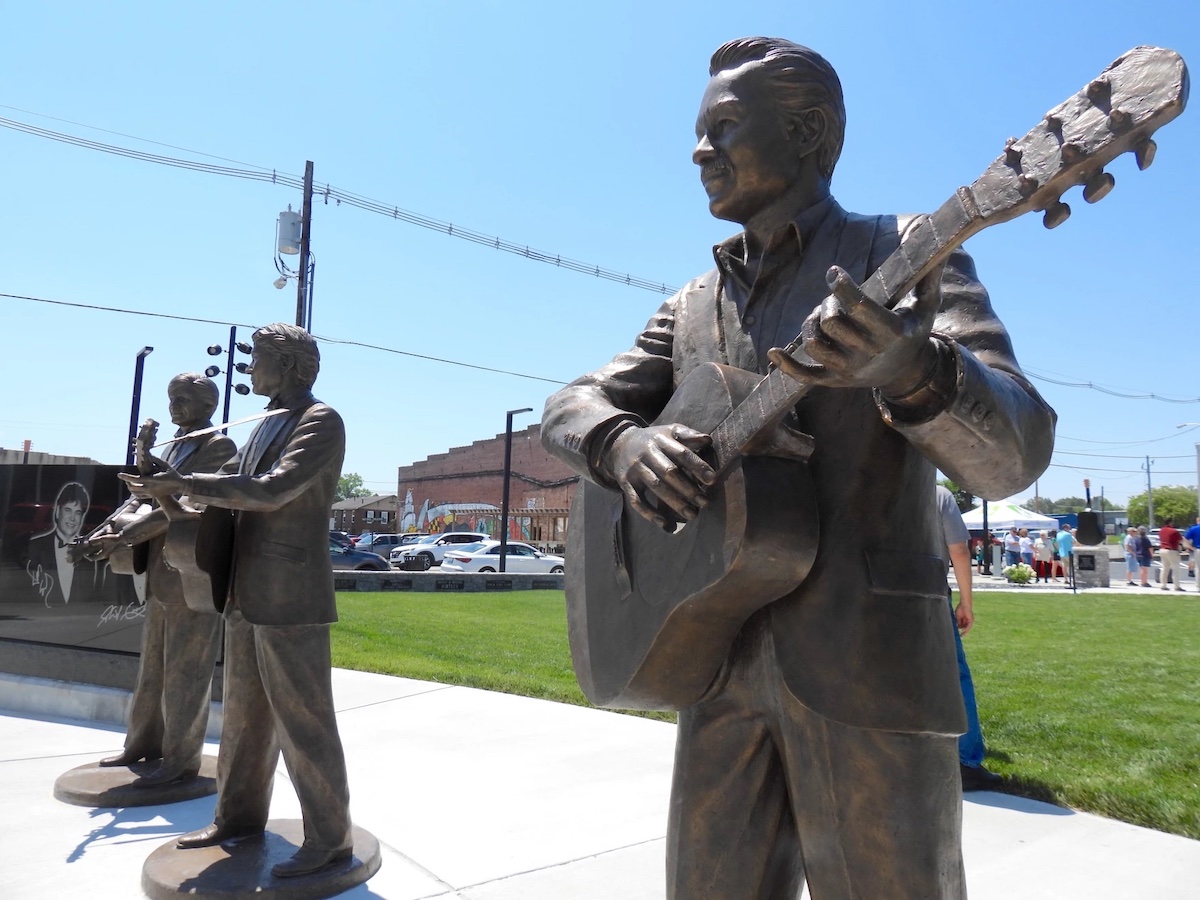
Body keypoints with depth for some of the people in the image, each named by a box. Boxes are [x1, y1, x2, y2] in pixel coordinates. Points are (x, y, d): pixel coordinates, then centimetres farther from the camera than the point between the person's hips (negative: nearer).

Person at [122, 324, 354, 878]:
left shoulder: (322, 422, -10)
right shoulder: (265, 427, 17)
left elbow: (273, 491, -22)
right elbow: (229, 487, 21)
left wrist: (184, 484, -17)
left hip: (292, 602, -8)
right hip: (247, 598, 9)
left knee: (303, 723, -1)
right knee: (244, 716, 17)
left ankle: (329, 839, 11)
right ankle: (238, 816, 33)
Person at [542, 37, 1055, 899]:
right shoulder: (692, 307, 15)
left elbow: (1014, 452, -12)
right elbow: (569, 406, 8)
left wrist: (909, 367, -35)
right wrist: (624, 441, -16)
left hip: (867, 661, -4)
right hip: (723, 658, 5)